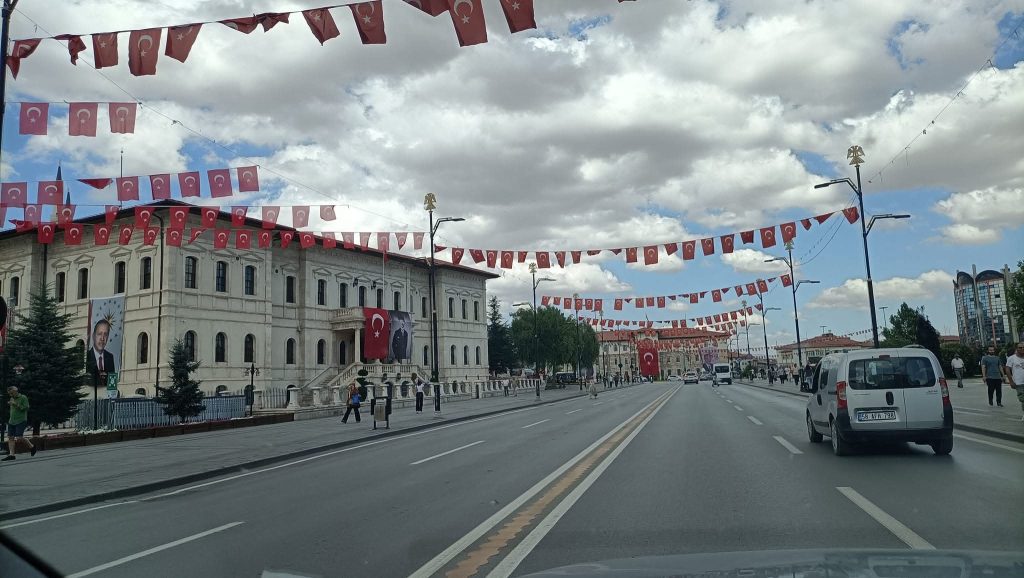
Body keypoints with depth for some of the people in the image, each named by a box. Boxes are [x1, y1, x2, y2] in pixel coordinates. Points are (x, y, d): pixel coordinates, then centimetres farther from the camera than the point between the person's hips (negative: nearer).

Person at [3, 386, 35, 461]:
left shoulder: (23, 398, -4)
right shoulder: (11, 399, 17)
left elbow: (26, 408, -14)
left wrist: (16, 404, -18)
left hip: (21, 421, -7)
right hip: (11, 421, 7)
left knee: (19, 437, -13)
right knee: (10, 437, -1)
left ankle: (31, 446, 7)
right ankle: (11, 454, -1)